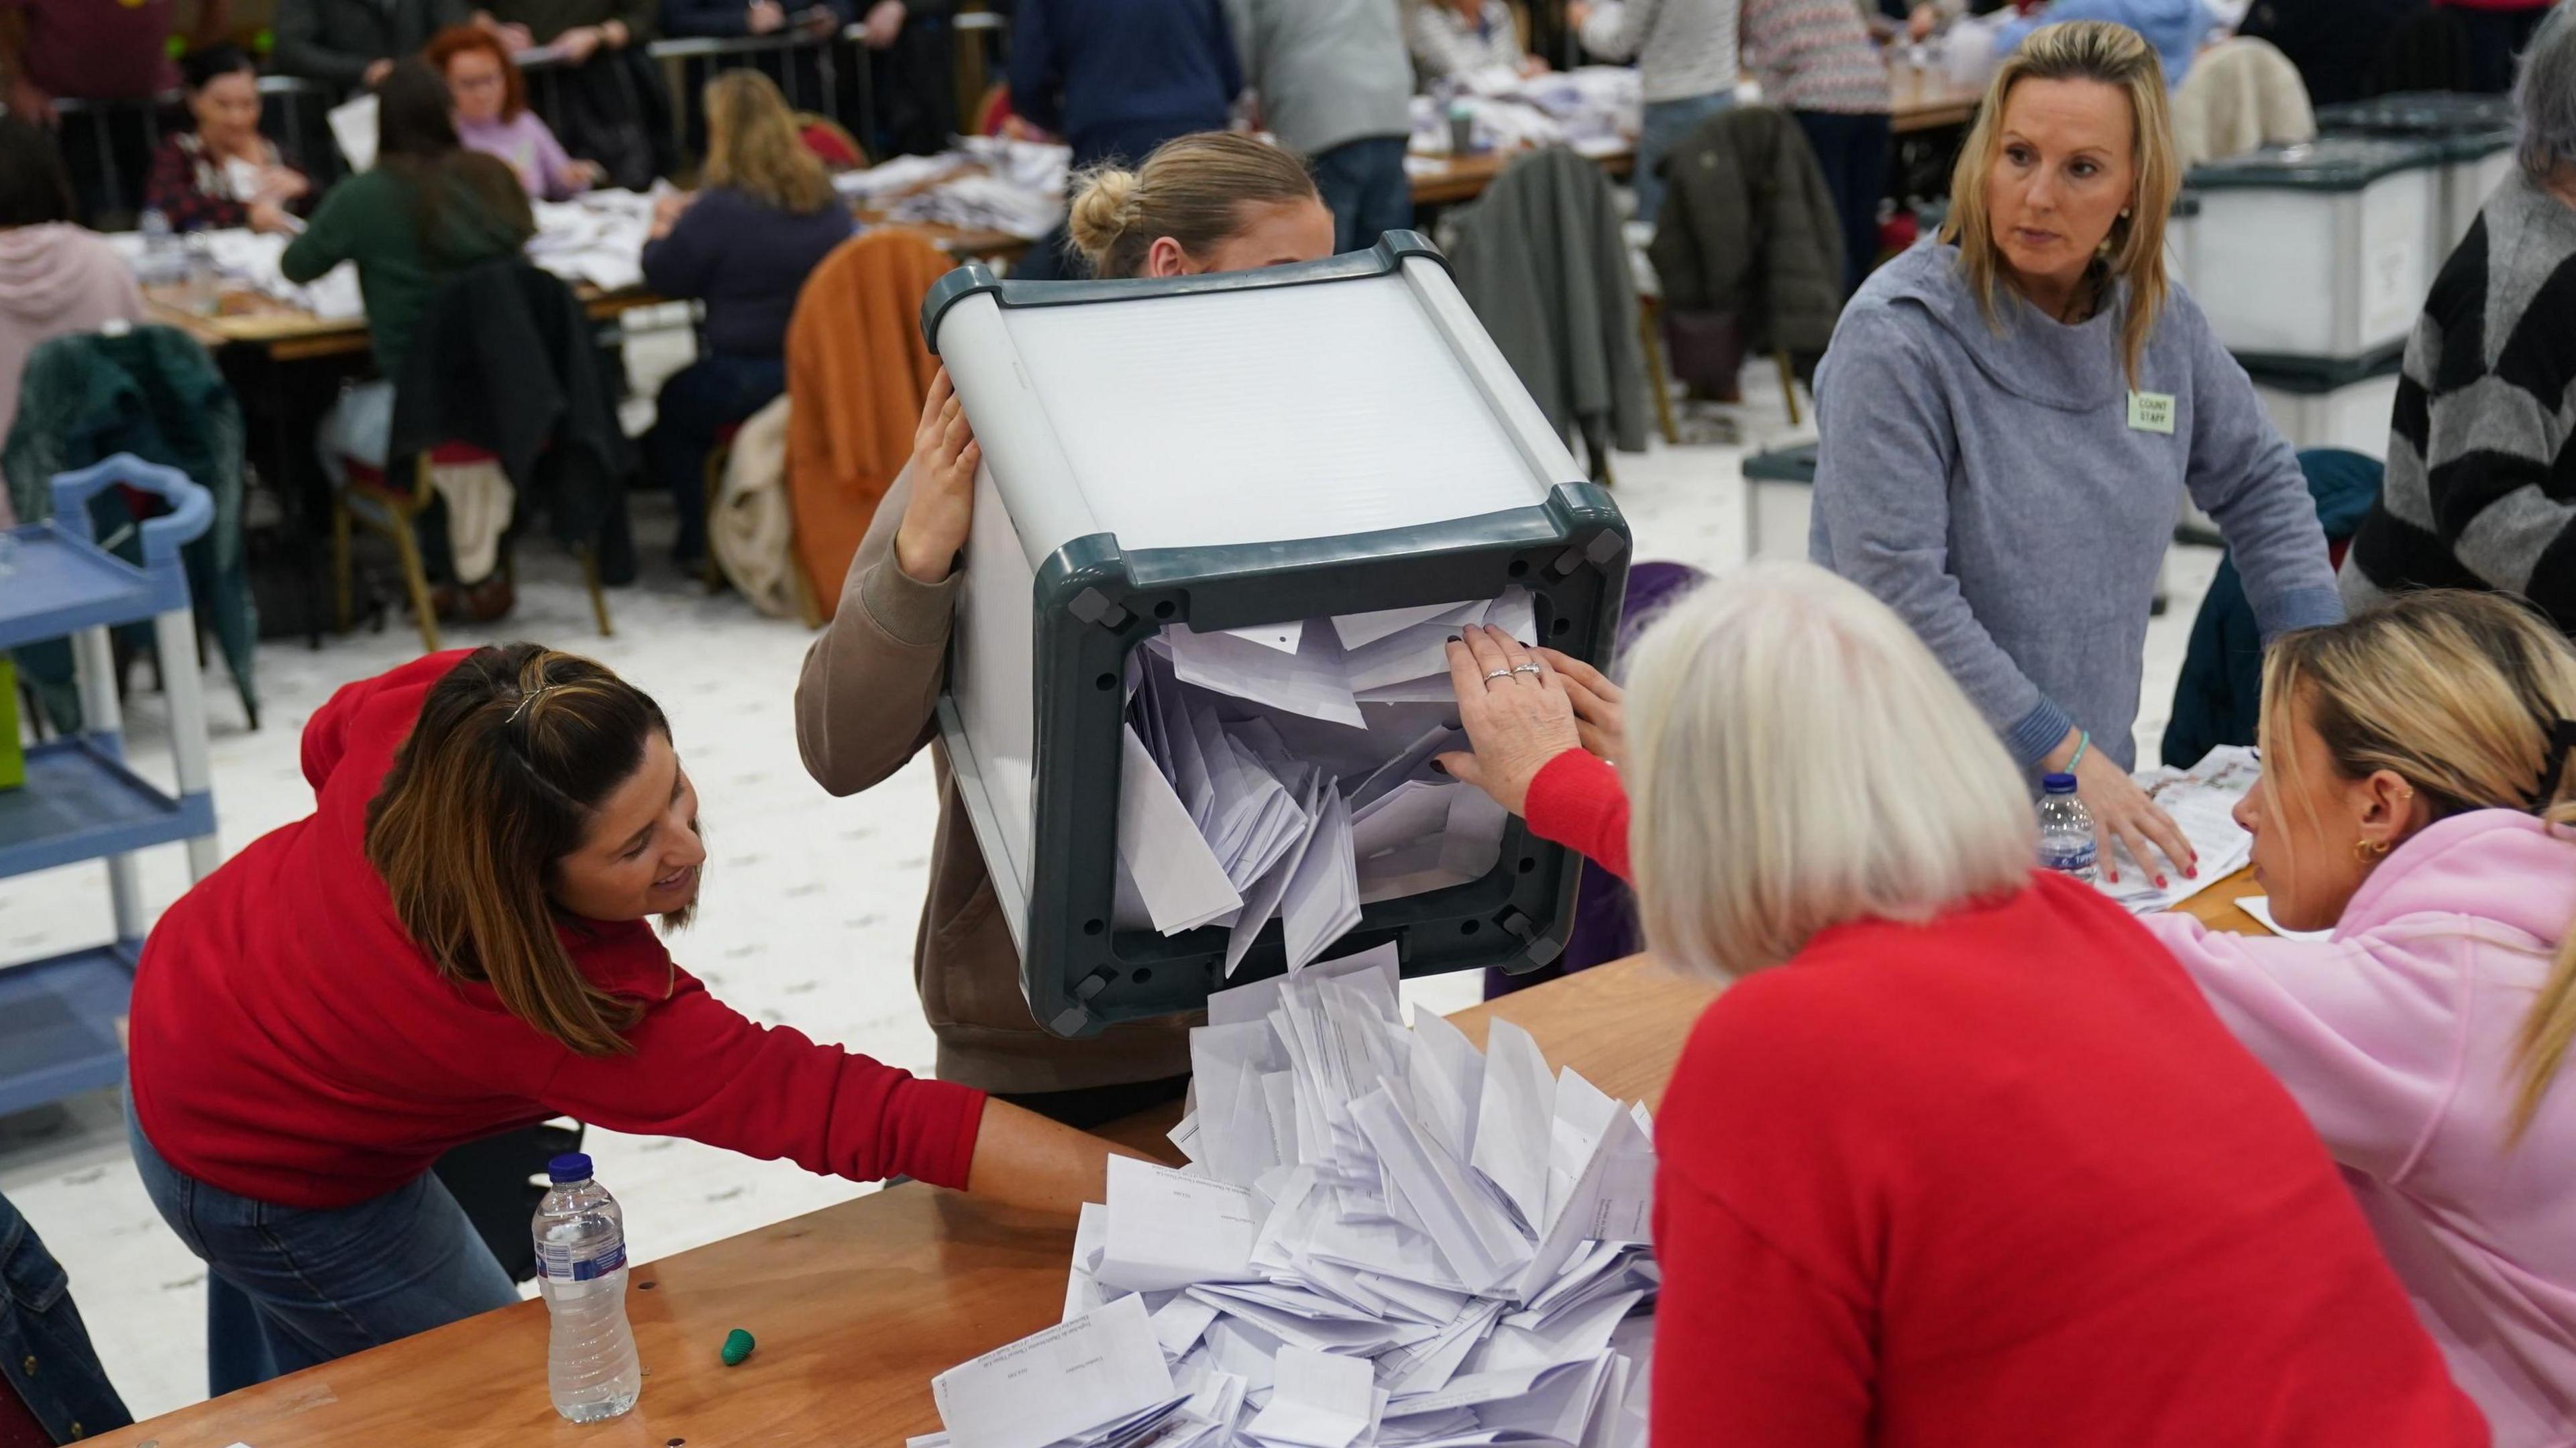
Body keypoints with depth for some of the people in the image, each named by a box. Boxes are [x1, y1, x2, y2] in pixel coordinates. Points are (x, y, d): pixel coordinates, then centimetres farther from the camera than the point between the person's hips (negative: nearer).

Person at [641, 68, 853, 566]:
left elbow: (663, 277, -7)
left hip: (749, 379, -6)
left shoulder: (719, 210, -18)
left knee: (672, 404, 24)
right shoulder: (822, 197, 2)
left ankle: (702, 537, 23)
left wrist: (664, 228, 13)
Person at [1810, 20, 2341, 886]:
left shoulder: (2158, 320, 5)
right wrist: (2067, 757, -20)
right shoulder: (1897, 337, -14)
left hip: (2092, 782, 5)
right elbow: (1898, 592, -19)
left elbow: (2258, 483, 21)